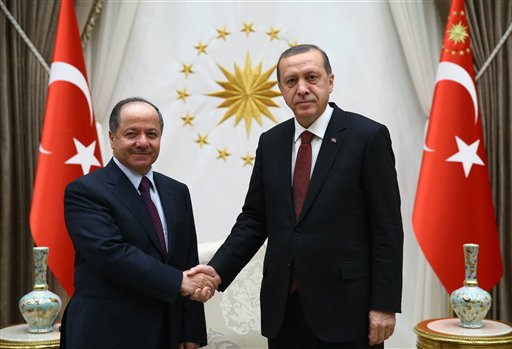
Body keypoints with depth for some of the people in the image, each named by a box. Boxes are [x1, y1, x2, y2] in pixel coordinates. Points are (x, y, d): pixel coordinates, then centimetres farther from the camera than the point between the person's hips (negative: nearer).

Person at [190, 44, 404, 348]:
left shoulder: (368, 136, -6)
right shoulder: (271, 143, 8)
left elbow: (387, 228, -7)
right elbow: (254, 218, 10)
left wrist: (385, 305, -10)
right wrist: (219, 270, -4)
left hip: (344, 308, -4)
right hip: (283, 307, 4)